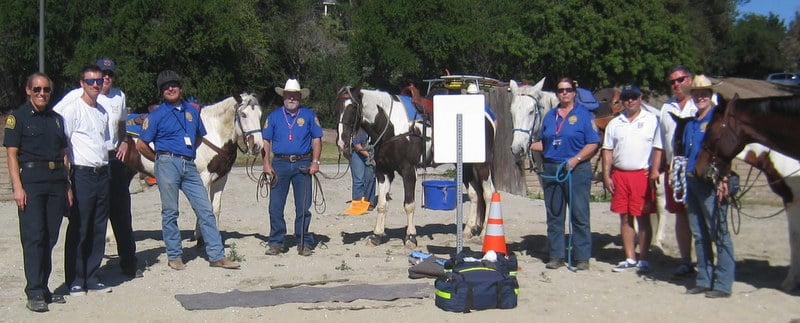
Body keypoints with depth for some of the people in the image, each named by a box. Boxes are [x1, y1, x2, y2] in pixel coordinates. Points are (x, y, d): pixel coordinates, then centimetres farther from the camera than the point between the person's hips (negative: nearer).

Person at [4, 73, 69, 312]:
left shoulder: (56, 118, 17)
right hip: (31, 178, -5)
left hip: (56, 180, 5)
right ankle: (34, 293, -7)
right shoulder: (18, 117, 1)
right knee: (33, 236, -8)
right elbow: (12, 155, -4)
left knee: (51, 237, 7)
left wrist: (67, 185, 13)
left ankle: (43, 287, 15)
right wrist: (17, 187, -13)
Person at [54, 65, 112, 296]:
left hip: (102, 173, 7)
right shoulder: (72, 109, -6)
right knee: (78, 229, -3)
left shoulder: (103, 111, 17)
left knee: (98, 229, 9)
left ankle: (92, 277, 16)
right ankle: (75, 281, 4)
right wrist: (67, 171, -14)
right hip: (82, 174, -7)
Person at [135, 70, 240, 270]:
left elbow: (199, 137, 29)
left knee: (205, 210, 0)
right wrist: (160, 158, 6)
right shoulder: (157, 115, 1)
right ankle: (174, 256, 13)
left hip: (189, 166, 4)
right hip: (168, 165, -4)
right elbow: (141, 145, 1)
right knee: (170, 212, 2)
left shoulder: (192, 111, 15)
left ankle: (217, 255, 2)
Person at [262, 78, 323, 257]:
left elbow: (316, 140, 5)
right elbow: (266, 141, 7)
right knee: (275, 206, 2)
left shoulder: (309, 115, 6)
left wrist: (315, 162, -6)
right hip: (280, 163, 1)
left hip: (302, 164, -1)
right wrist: (266, 163, -3)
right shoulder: (274, 116, 8)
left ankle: (304, 243, 13)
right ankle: (276, 243, 12)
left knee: (303, 207, 3)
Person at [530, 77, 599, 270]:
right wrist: (529, 146, 1)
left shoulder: (583, 115, -1)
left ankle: (582, 258, 4)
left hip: (576, 170, -5)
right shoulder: (550, 116, 14)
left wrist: (576, 159, -18)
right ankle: (556, 256, 15)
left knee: (579, 215, -2)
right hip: (551, 170, 5)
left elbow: (593, 144, -6)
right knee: (554, 215, 8)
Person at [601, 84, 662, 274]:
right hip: (619, 175, 4)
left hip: (642, 174, -4)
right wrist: (606, 175, 3)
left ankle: (643, 259, 5)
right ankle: (630, 258, 15)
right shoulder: (615, 123, 12)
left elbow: (658, 147, -1)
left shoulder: (651, 120, 2)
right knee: (624, 218, 7)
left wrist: (655, 169, -12)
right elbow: (608, 150, 11)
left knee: (643, 217, -1)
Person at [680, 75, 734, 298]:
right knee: (699, 235, 12)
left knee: (719, 234, -4)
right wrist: (685, 175, 15)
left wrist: (722, 180, -20)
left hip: (711, 183, -8)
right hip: (692, 183, 8)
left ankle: (723, 284, -1)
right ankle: (704, 280, 20)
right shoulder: (690, 123, 16)